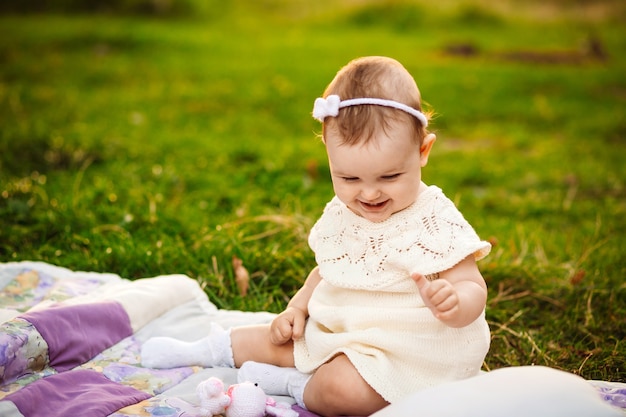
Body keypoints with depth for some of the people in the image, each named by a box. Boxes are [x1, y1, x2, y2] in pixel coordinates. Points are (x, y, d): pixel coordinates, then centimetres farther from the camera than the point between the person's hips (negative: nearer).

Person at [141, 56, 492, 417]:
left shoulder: (437, 222, -17)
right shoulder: (340, 214, 3)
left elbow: (474, 289, -17)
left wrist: (453, 303, -40)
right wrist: (297, 307, 5)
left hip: (403, 352, -7)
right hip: (333, 332, 7)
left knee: (344, 386, -30)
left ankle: (296, 385, 1)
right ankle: (207, 350, 38)